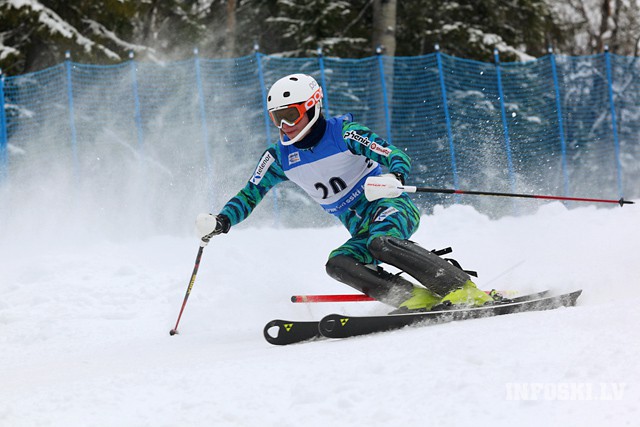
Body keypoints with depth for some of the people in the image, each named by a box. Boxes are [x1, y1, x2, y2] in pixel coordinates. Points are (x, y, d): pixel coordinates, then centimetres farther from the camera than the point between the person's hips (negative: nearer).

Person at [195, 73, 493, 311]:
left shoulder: (343, 133, -11)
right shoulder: (279, 157, 4)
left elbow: (398, 157, -17)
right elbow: (250, 194, 13)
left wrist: (394, 179, -40)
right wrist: (221, 222, -5)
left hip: (391, 208, -5)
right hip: (361, 232, 5)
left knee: (380, 242, -36)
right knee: (337, 263, -25)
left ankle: (465, 290, -36)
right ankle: (421, 301, -33)